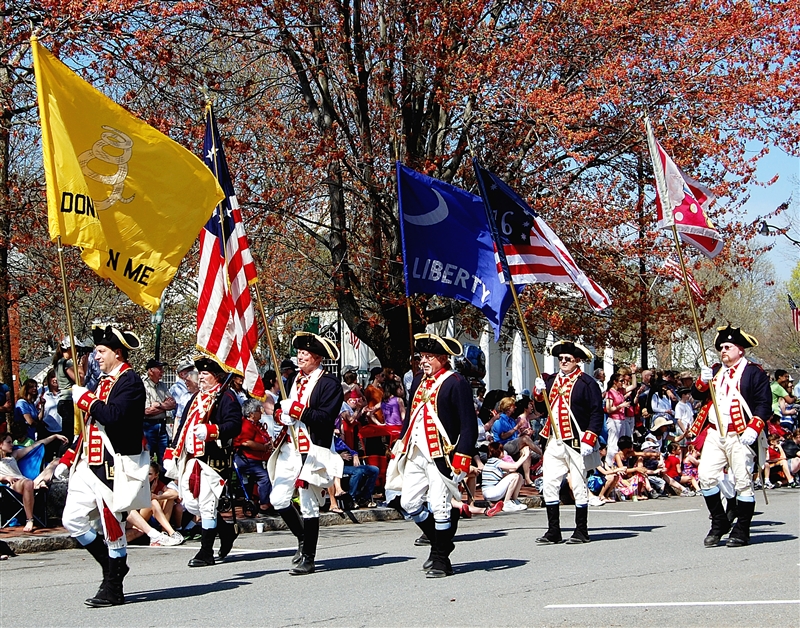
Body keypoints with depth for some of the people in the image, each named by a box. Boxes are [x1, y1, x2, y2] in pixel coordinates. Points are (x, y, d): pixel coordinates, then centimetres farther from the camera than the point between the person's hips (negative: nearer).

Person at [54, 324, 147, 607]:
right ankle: (113, 566, 19)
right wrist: (68, 459, 19)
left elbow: (113, 417, -27)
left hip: (115, 467, -10)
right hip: (92, 466, 10)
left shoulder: (130, 381, -11)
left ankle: (113, 589, 6)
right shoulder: (105, 382, 18)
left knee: (111, 524, -3)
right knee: (72, 519, 7)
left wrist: (84, 398, -14)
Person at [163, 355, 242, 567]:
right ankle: (227, 530, 26)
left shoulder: (226, 397, -5)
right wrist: (171, 455, 19)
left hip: (212, 460, -8)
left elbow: (234, 425, -18)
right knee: (190, 503, 7)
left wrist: (210, 430, -31)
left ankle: (206, 553, 0)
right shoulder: (196, 398, 21)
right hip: (191, 459, 9)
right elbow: (183, 426, 23)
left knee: (206, 504, -7)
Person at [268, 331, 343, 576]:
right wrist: (280, 414, -4)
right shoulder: (293, 380, 16)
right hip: (289, 448, 7)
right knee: (278, 499, 1)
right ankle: (302, 538, 24)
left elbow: (326, 418, -17)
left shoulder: (329, 383, -6)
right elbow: (283, 407, 20)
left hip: (313, 451, -7)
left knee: (309, 505, -2)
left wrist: (297, 410, -22)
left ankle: (308, 558, 8)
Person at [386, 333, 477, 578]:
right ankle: (440, 544, 26)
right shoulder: (419, 380, 14)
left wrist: (461, 459, -17)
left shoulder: (456, 383, -9)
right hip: (415, 456, 8)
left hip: (441, 457, -8)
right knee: (409, 504, 8)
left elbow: (469, 426, -12)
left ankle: (441, 560, 8)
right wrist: (400, 446, 20)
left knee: (440, 508, -4)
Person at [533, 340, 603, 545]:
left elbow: (597, 413, -8)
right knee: (548, 485, 3)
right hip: (554, 442, 6)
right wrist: (539, 392, -1)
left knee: (579, 486, 2)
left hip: (576, 442, -6)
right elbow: (542, 409, 19)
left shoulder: (587, 383, -5)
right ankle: (553, 531, 11)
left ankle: (581, 531, 10)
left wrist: (589, 440, -15)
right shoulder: (551, 381, 13)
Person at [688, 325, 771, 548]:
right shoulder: (716, 370, 19)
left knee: (743, 482, -2)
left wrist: (753, 429, -19)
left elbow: (764, 405, -7)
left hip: (739, 436, -5)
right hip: (714, 434, 5)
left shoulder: (754, 372, -1)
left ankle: (742, 531, 8)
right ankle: (719, 523, 10)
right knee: (706, 476, -4)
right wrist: (703, 381, -8)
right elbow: (697, 395, 13)